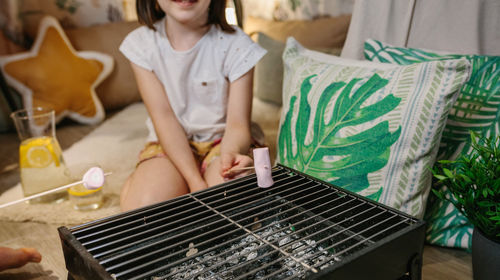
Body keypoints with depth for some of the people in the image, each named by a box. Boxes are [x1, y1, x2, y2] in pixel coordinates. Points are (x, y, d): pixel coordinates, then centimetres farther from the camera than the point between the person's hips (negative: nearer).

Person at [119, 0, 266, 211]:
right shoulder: (140, 43, -7)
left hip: (222, 141, 0)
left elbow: (237, 124, -14)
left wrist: (231, 153, -40)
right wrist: (195, 181, -24)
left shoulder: (236, 45, -12)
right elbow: (164, 117, -13)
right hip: (170, 144, 1)